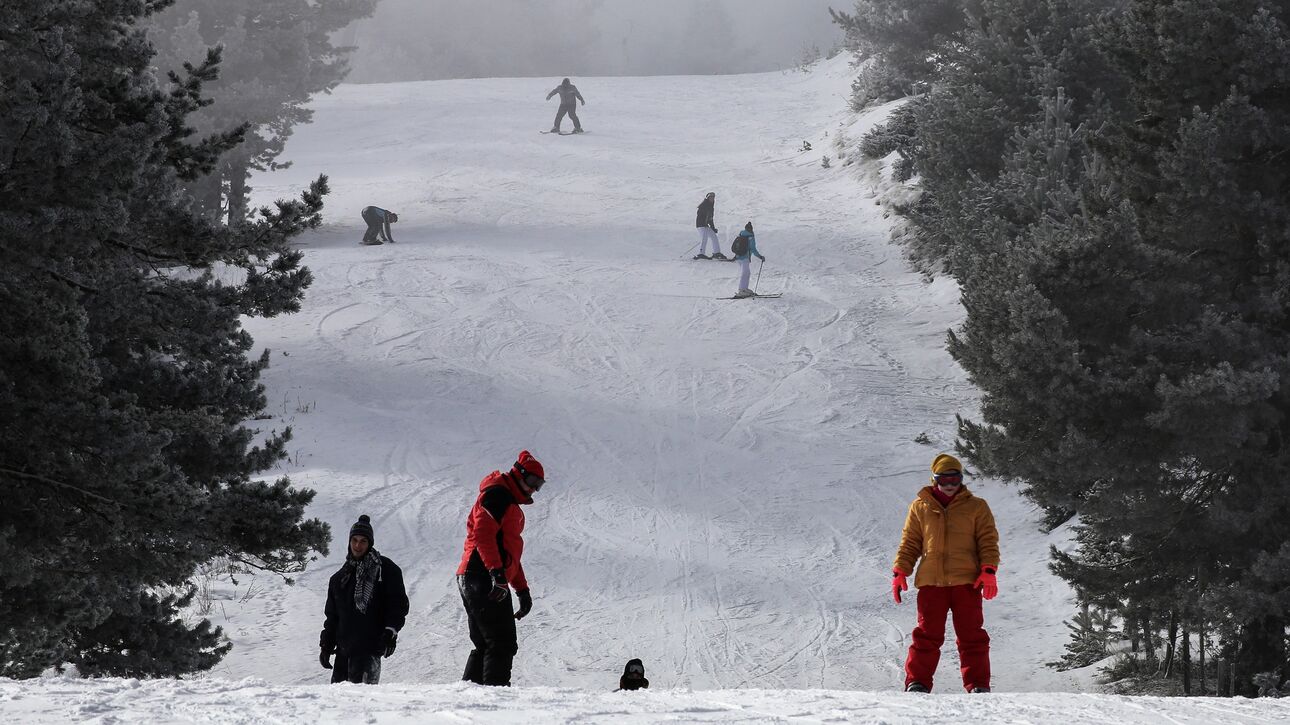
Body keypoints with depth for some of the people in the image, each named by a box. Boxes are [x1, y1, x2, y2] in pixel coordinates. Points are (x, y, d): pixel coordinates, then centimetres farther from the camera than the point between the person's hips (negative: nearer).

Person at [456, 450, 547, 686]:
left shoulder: (511, 506, 28)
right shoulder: (497, 494, -5)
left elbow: (511, 551, 35)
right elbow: (483, 534, -19)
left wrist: (522, 590, 29)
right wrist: (498, 573, -28)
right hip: (485, 579, -11)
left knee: (485, 645, 12)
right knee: (502, 644, -14)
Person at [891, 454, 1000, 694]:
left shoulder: (976, 507, 9)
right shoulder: (920, 508, 13)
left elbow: (988, 541, 6)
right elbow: (909, 543, 15)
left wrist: (988, 571, -7)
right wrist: (900, 572, 5)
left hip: (966, 582, -1)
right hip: (931, 582, 1)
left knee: (971, 636, -2)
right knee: (927, 634, -2)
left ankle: (978, 685, 0)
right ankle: (917, 682, 0)